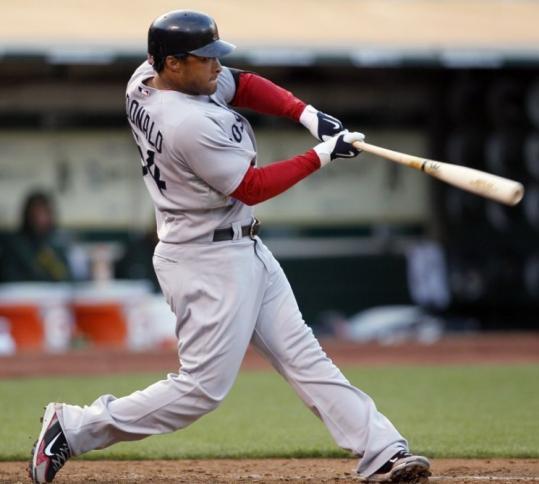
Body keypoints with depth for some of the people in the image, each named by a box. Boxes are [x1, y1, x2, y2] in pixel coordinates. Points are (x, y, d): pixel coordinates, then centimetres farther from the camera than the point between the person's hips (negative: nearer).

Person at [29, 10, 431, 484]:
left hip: (244, 250, 10)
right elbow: (251, 188, -18)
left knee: (302, 355, 7)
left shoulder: (147, 79, 0)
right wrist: (322, 156, -12)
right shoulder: (191, 124, -28)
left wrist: (308, 115, -4)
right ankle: (74, 428, 4)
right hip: (209, 262, -10)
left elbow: (244, 84, 10)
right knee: (204, 387, -6)